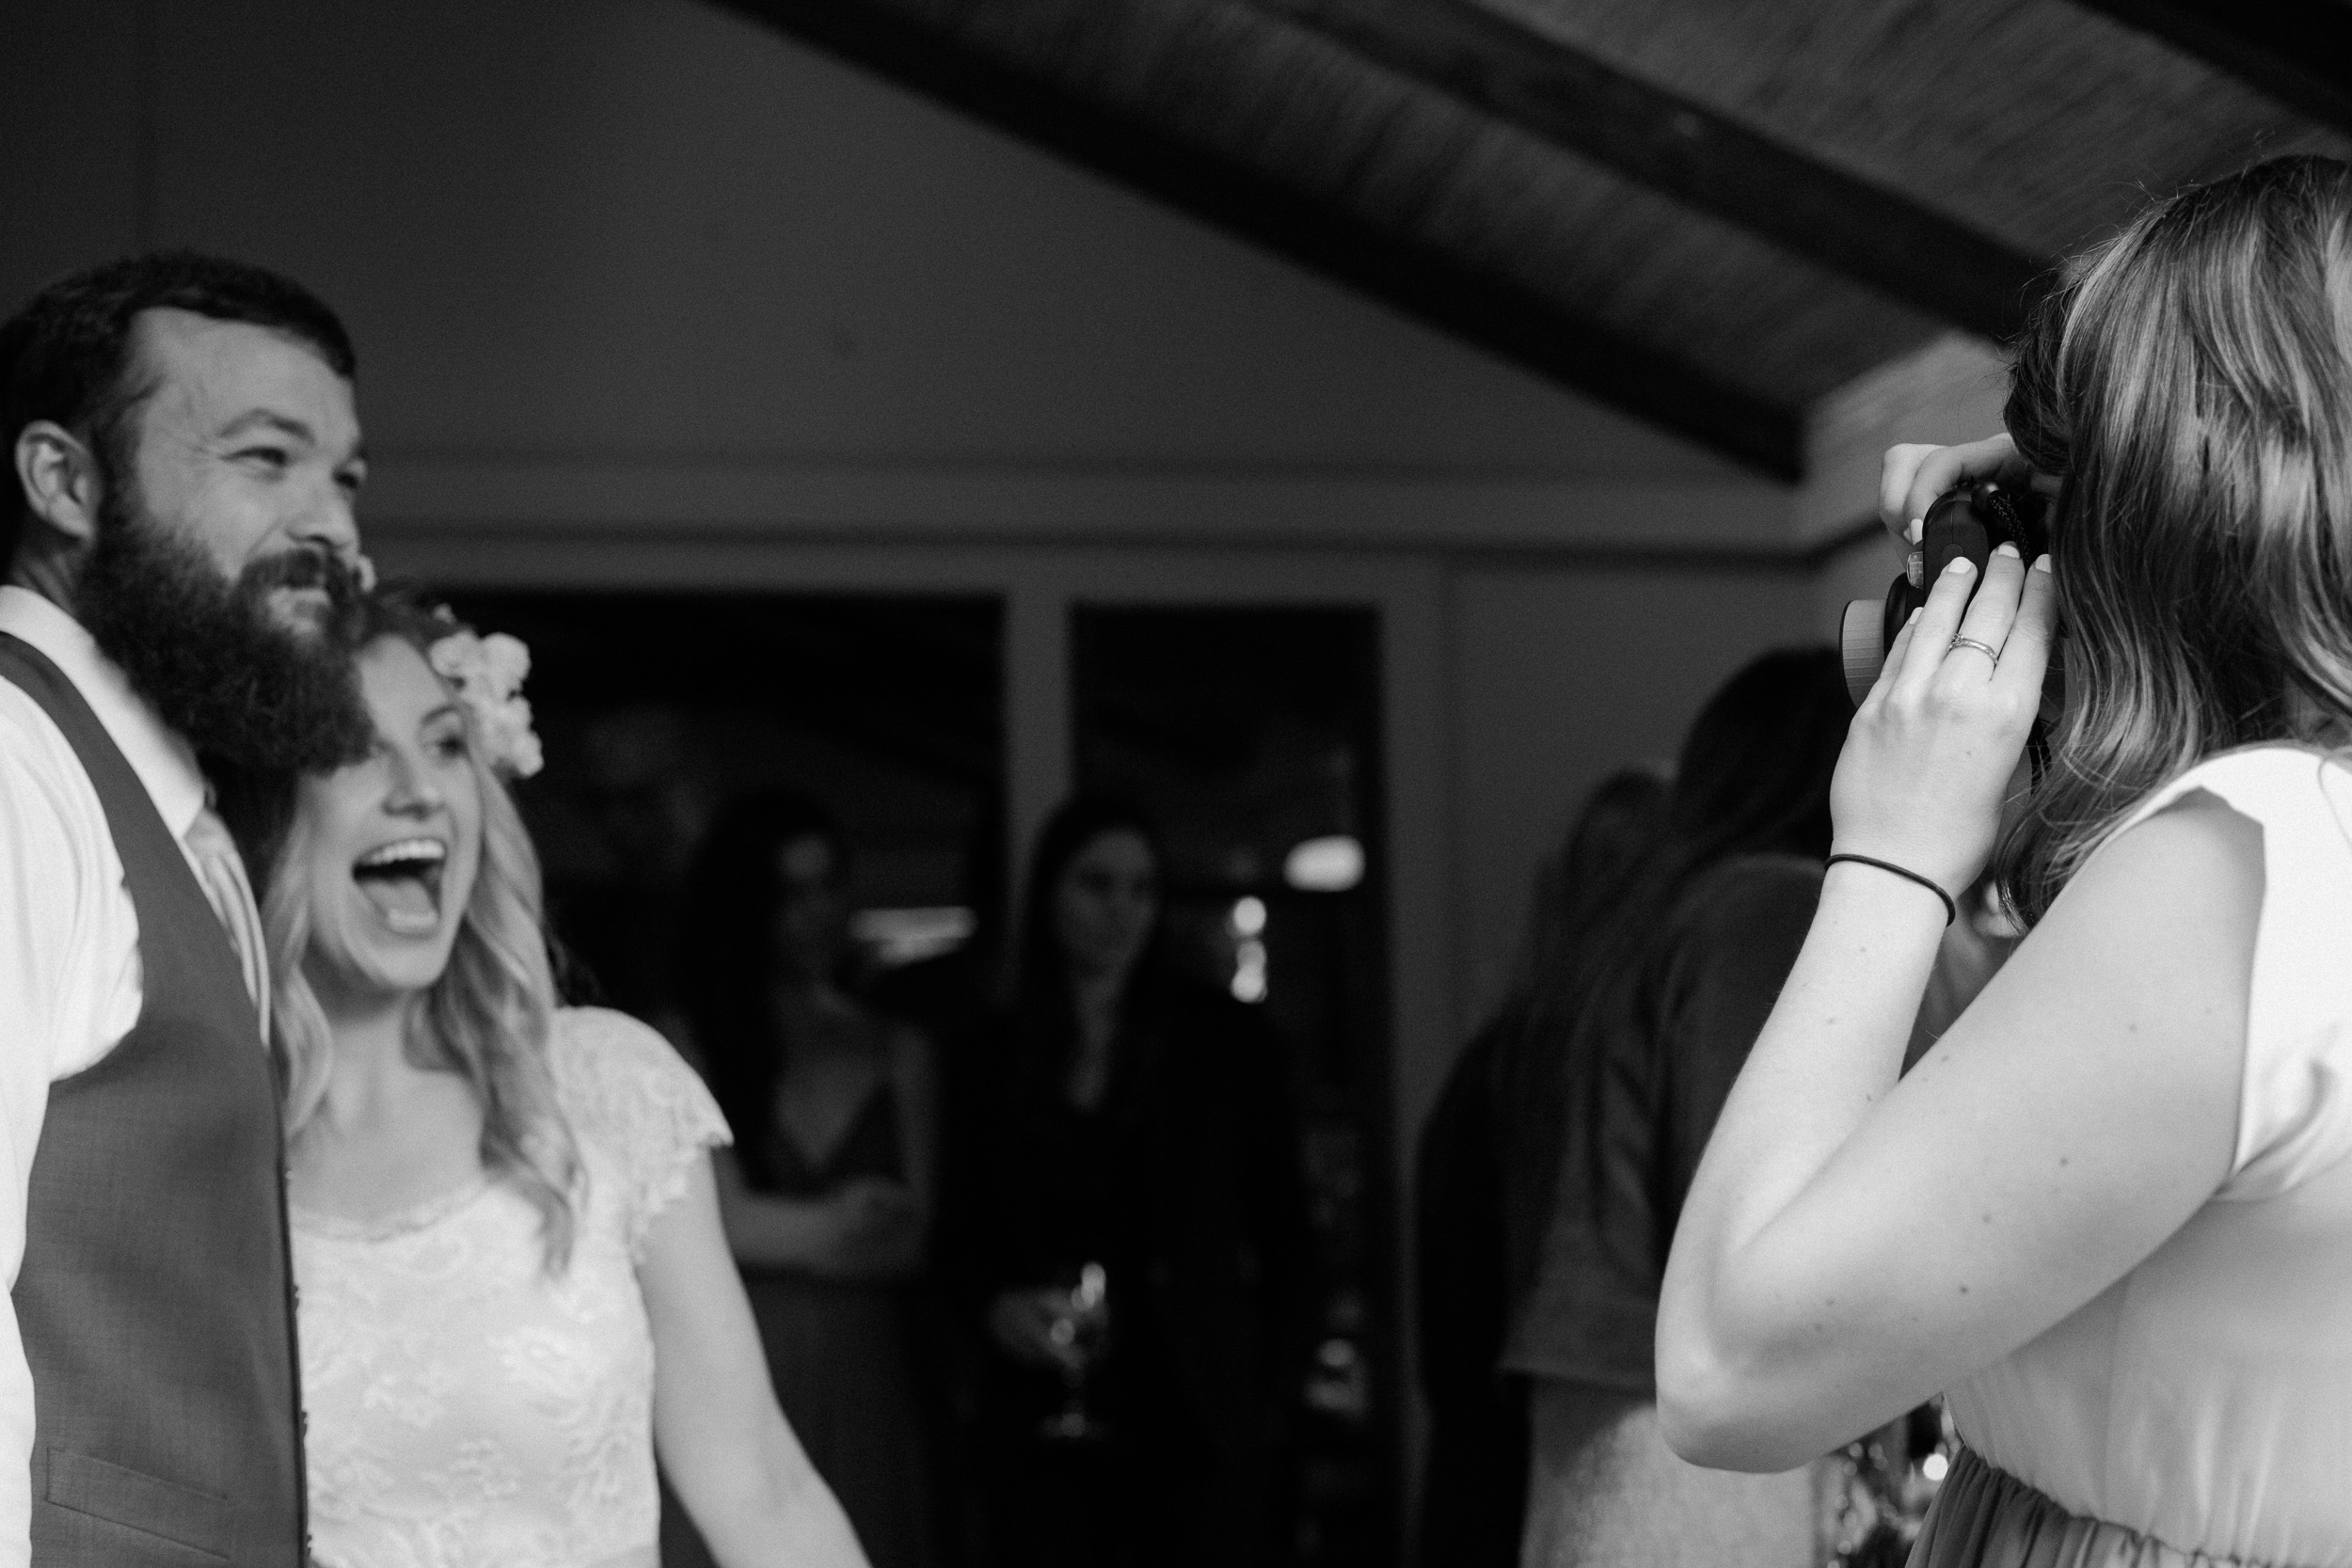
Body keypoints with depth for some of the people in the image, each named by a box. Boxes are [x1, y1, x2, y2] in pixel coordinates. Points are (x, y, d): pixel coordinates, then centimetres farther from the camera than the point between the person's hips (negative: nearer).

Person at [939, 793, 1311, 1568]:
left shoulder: (1228, 1040, 6)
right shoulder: (992, 1059, 9)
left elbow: (1282, 1226, 6)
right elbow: (961, 1234, 14)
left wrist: (1273, 1395, -1)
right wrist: (994, 1306, -7)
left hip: (1200, 1423, -1)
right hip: (1041, 1429, 1)